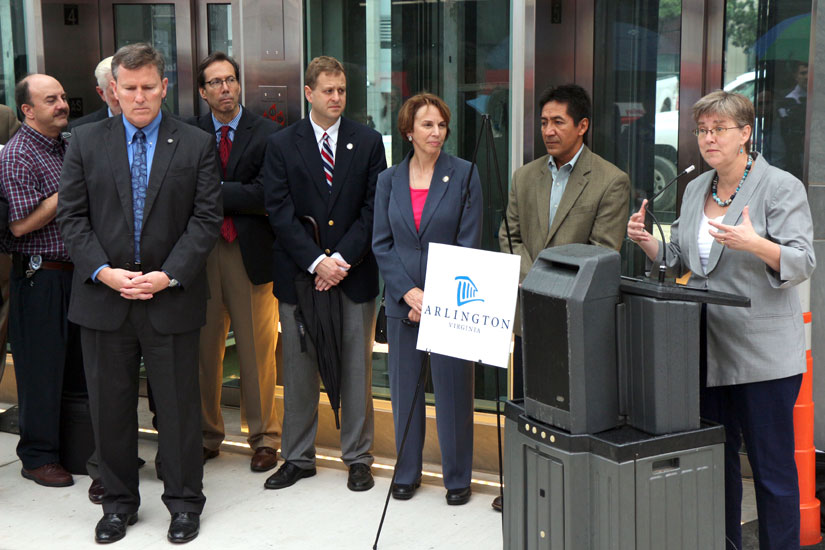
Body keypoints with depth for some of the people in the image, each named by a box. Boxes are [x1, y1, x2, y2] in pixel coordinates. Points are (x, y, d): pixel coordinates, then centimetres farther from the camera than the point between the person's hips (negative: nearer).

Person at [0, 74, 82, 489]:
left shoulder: (68, 145, 13)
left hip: (74, 270, 8)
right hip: (39, 277, -8)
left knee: (78, 365, 14)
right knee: (42, 369, 1)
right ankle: (38, 457, 14)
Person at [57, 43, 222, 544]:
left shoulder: (197, 145, 1)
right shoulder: (87, 141, 5)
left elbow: (207, 219, -4)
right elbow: (72, 216, 2)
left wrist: (168, 275, -14)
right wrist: (102, 271, -12)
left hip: (171, 298, -1)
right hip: (104, 297, 2)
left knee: (179, 405, 8)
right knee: (110, 406, 11)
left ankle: (184, 502, 25)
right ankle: (119, 501, 28)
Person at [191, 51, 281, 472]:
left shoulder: (266, 133, 0)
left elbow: (265, 195, -10)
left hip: (250, 252, -2)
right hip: (202, 252, 2)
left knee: (257, 350, 3)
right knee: (204, 347, 9)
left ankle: (264, 438, 16)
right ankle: (207, 434, 23)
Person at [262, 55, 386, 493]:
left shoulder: (368, 142, 5)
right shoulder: (281, 145, 4)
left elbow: (373, 209, -1)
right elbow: (279, 212, -3)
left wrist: (343, 259, -11)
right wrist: (316, 261, -13)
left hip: (354, 274, 0)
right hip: (298, 274, 0)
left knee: (356, 369, 6)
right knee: (298, 369, 8)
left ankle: (358, 457, 20)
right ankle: (298, 457, 22)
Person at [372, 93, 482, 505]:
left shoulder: (464, 176, -2)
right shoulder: (389, 180, 7)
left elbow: (470, 243, -4)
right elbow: (381, 243, 5)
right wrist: (409, 292, -8)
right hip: (402, 301, 3)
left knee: (452, 389, 3)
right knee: (404, 388, 10)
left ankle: (457, 478, 18)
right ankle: (407, 472, 26)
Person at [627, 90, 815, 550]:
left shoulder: (782, 187, -7)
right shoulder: (696, 189, 14)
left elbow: (802, 262, -15)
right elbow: (679, 260, 20)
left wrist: (754, 244, -33)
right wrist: (647, 241, 1)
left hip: (762, 352, -6)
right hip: (707, 349, 6)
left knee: (772, 468, 1)